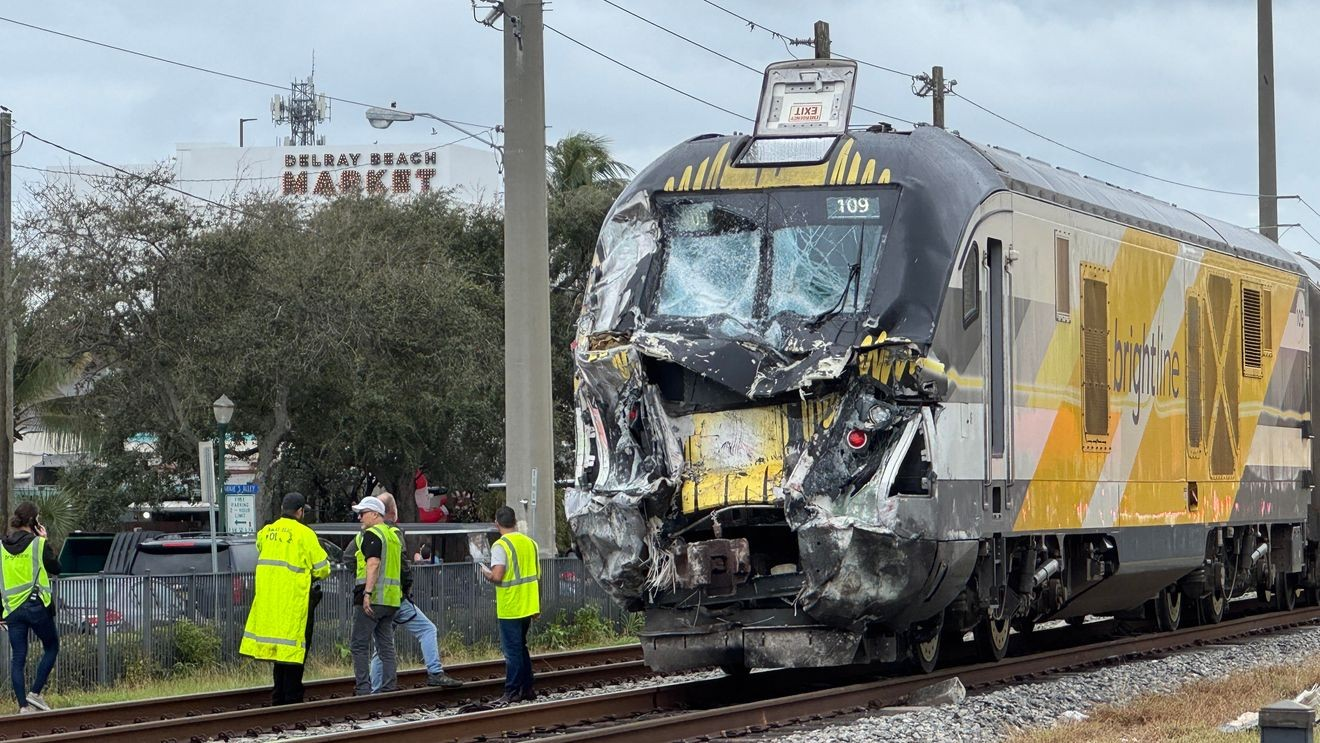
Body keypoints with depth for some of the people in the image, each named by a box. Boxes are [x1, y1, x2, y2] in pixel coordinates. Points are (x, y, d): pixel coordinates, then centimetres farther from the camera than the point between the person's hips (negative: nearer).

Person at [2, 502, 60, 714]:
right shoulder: (39, 544, -9)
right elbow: (56, 569, 3)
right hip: (36, 605, -4)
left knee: (18, 657, 6)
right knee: (51, 647, 15)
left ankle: (23, 705, 3)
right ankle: (35, 693, 4)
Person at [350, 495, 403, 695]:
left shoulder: (371, 535, -8)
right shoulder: (394, 535, 19)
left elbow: (373, 564, -20)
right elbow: (399, 567, 24)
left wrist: (367, 592, -24)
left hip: (372, 598, -8)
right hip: (392, 599, 8)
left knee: (359, 644, -4)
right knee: (386, 645, 10)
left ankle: (363, 689, -9)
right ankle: (389, 687, 7)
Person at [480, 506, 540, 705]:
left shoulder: (500, 546, -15)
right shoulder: (529, 543, 8)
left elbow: (497, 577, -24)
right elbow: (537, 575, 13)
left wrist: (486, 573, 0)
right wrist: (537, 606, 21)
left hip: (510, 608, -7)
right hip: (529, 605, 7)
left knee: (512, 651, -2)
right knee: (521, 647, 18)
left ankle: (512, 692, -2)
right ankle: (526, 689, 21)